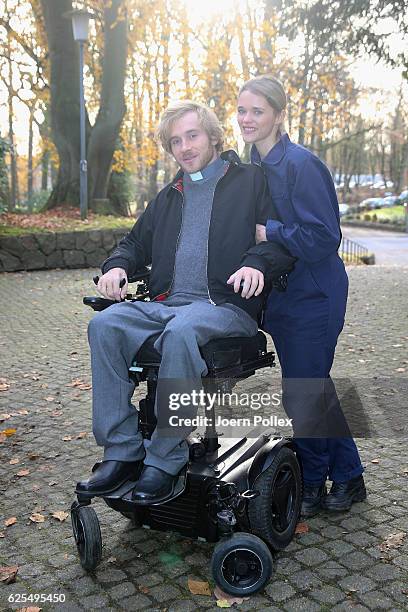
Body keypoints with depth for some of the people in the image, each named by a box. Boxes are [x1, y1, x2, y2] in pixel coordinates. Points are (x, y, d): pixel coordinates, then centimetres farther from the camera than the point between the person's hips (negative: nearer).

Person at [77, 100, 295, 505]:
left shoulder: (251, 181, 9)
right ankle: (122, 452, -19)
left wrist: (257, 262, -22)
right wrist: (118, 265, 10)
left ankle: (165, 461, -27)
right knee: (104, 325, -22)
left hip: (226, 306, -5)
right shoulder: (169, 197, 27)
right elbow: (138, 241, 34)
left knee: (181, 331, -39)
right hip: (166, 305, 6)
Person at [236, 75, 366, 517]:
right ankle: (347, 478, 34)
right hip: (279, 297, 8)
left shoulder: (301, 165, -17)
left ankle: (312, 484, 25)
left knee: (303, 397, 0)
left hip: (312, 298, -8)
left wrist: (266, 232, -22)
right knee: (316, 389, 17)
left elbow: (324, 237, -22)